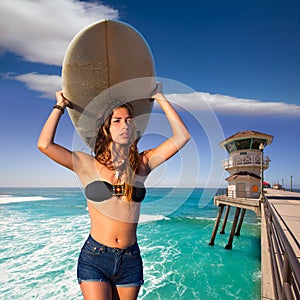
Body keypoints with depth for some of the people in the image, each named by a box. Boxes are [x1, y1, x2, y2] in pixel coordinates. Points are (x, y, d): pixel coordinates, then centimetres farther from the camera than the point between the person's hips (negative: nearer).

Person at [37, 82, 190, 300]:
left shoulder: (142, 164, -1)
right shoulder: (89, 165, -5)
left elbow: (182, 136, -5)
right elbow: (45, 144, -16)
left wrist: (160, 98, -1)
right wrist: (61, 106, -4)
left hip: (130, 260, 3)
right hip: (94, 259, -2)